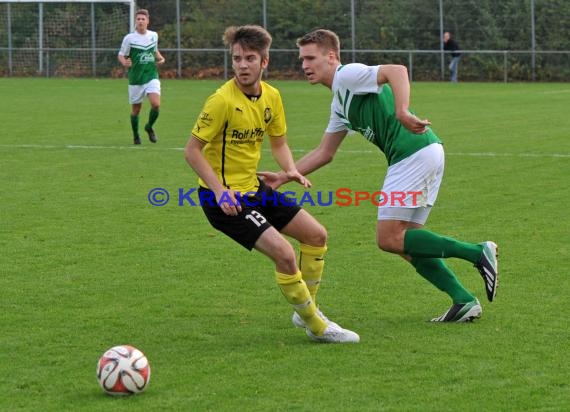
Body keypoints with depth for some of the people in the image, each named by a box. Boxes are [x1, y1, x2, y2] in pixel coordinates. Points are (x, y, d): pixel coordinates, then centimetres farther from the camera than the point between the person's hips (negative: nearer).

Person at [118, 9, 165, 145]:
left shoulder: (154, 35, 5)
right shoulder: (129, 38, -7)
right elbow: (121, 55, -1)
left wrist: (160, 58, 1)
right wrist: (124, 63, -23)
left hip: (152, 76, 2)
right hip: (136, 78, -2)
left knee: (156, 104, -17)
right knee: (136, 109, 7)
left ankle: (149, 127, 12)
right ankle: (136, 135, 30)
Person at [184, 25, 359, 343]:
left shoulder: (272, 96, 1)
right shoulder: (222, 101, -21)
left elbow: (279, 142, 15)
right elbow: (192, 150, -18)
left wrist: (291, 169, -5)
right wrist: (220, 191, -25)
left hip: (254, 187, 8)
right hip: (224, 196, -8)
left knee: (317, 235, 11)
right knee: (284, 253, -20)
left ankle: (306, 309, 28)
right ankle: (317, 327, -2)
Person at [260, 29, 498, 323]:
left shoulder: (348, 75, -5)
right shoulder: (339, 102, 24)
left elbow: (397, 71, -22)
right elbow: (325, 152, 30)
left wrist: (402, 112, -36)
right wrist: (283, 177, 25)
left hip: (415, 153, -10)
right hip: (427, 152, 10)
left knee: (389, 239, -7)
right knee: (406, 242, 11)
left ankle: (478, 253, -9)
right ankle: (464, 301, 7)